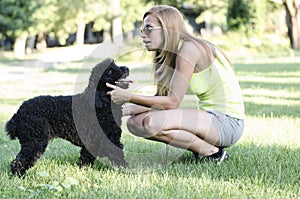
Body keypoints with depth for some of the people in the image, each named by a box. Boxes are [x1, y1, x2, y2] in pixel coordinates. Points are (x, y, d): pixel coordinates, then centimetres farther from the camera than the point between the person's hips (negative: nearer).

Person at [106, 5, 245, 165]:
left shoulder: (188, 48, -16)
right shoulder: (169, 55, 11)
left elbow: (172, 102, -19)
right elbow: (160, 98, 8)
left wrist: (128, 97, -17)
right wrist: (123, 110, -4)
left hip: (227, 122, -9)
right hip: (210, 116, 9)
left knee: (153, 123, -27)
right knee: (135, 123, 4)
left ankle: (213, 153, -10)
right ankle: (201, 147, 6)